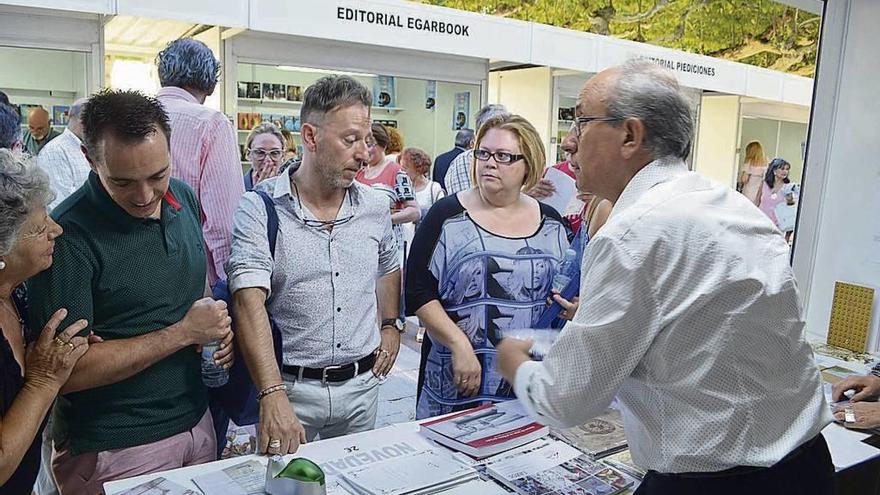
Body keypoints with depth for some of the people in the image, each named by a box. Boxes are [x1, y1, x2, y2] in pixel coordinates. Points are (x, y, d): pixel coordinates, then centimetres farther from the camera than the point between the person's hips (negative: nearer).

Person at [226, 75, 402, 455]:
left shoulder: (375, 207, 2)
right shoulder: (259, 209, -14)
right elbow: (249, 301, -24)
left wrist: (390, 325, 11)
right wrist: (272, 396, -34)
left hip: (361, 384, 5)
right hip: (289, 385, -4)